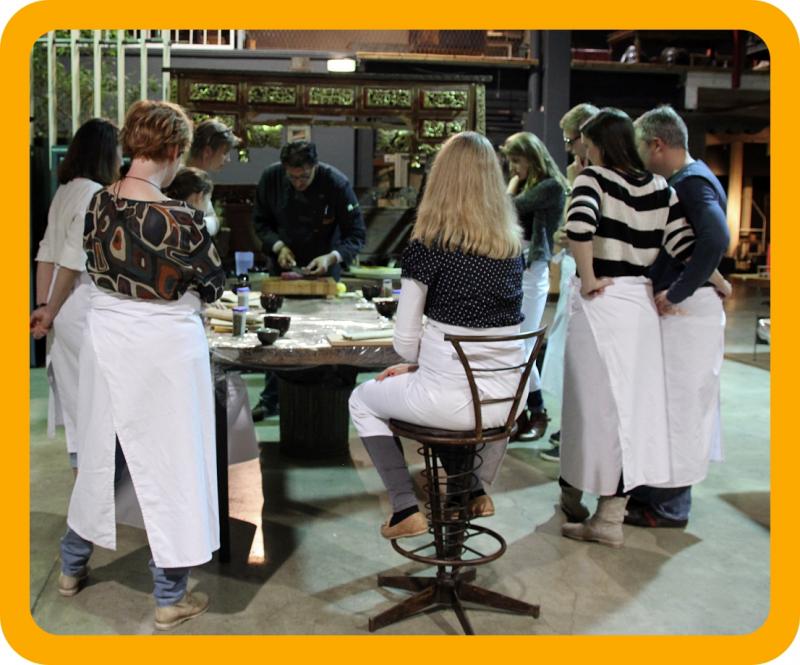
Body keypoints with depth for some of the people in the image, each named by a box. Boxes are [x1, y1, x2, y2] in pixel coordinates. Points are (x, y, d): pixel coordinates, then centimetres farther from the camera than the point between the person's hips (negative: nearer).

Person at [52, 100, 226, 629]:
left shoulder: (99, 203, -3)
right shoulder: (179, 219, -21)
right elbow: (212, 285, -8)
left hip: (106, 339, 6)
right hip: (164, 347, -6)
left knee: (101, 451, 22)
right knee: (169, 461, 6)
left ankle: (73, 566, 41)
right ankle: (171, 597, 20)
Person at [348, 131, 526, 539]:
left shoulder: (426, 247, -11)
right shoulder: (513, 245, 4)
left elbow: (405, 340, -8)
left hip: (448, 401, -5)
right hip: (506, 401, 5)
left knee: (362, 400, 23)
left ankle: (406, 510, 20)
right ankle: (477, 490, 42)